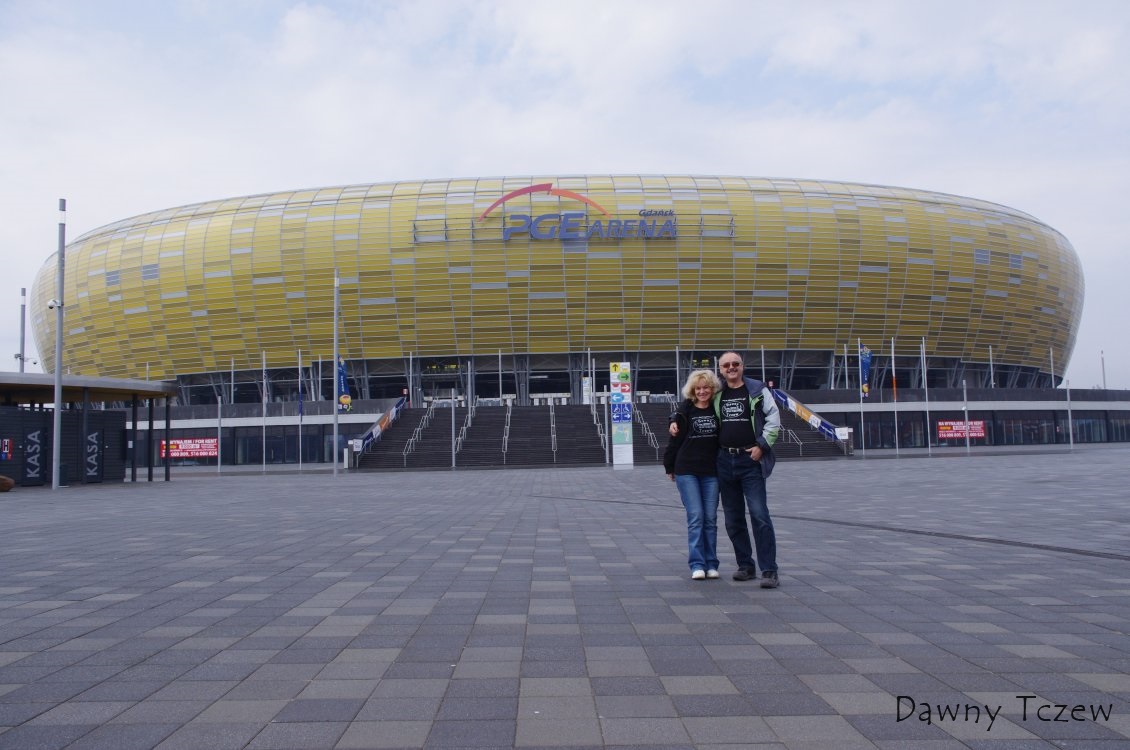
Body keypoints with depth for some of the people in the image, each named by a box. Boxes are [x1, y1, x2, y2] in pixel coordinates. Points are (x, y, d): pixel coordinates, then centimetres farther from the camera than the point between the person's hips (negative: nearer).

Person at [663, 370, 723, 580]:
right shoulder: (685, 411, -2)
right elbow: (675, 440, 2)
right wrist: (669, 467, 4)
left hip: (711, 471, 2)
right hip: (686, 471, -2)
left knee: (710, 518, 5)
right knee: (695, 517, -6)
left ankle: (711, 564, 13)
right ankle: (697, 565, -1)